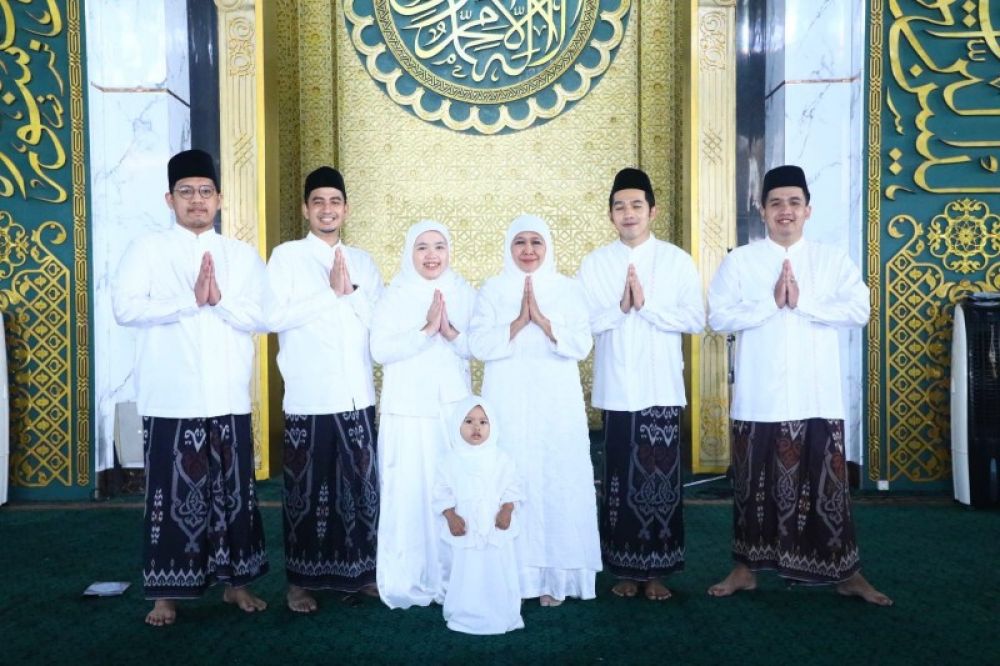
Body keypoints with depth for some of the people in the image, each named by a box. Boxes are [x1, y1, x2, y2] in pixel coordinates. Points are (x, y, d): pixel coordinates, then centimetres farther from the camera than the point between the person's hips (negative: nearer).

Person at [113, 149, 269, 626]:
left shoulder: (242, 255, 10)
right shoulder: (146, 249, 4)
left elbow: (262, 317, 0)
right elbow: (126, 308, -9)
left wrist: (220, 300, -15)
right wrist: (191, 300, -14)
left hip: (228, 398, 2)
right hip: (170, 399, -2)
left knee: (234, 491, 8)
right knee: (171, 494, 3)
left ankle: (236, 580, 22)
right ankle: (166, 592, 16)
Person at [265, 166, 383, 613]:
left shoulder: (363, 262, 13)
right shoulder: (286, 257, 1)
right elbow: (273, 316, -12)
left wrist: (351, 291, -9)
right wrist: (330, 292, -12)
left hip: (357, 396, 4)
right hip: (308, 398, -4)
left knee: (361, 485, 8)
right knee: (306, 490, 4)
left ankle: (361, 571, 22)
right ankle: (301, 580, 17)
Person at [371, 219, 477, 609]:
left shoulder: (465, 295, 8)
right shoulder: (394, 297, 0)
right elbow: (380, 350, -11)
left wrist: (451, 332, -14)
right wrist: (426, 329, -18)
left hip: (454, 407, 2)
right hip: (408, 410, -2)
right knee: (409, 491, -3)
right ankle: (407, 581, 9)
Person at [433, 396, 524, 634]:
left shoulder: (501, 459, 0)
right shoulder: (451, 461, -2)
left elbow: (512, 488, 3)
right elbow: (442, 492, -1)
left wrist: (507, 510, -12)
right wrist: (450, 516, -12)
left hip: (496, 529, 1)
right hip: (464, 529, -1)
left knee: (499, 574, 6)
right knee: (465, 574, 5)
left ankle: (503, 616, 21)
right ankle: (464, 617, 20)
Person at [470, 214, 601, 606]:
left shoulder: (568, 290, 7)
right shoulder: (492, 290, 6)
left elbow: (581, 345, -3)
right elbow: (479, 345, -5)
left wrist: (542, 319, -14)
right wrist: (519, 321, -14)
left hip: (557, 404, 0)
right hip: (508, 404, 0)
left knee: (559, 482, -2)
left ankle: (555, 577, 9)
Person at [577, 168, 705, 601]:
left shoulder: (678, 261, 3)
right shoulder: (594, 263, 5)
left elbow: (696, 320, -4)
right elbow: (581, 323, 0)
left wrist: (646, 306, -13)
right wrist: (620, 308, -14)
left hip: (662, 389, 0)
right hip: (616, 390, 1)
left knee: (662, 480, 2)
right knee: (620, 480, 5)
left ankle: (656, 570, 15)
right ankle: (624, 569, 17)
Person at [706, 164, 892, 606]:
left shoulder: (832, 260, 5)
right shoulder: (739, 261, 2)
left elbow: (859, 311, -6)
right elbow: (718, 317, -6)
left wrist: (801, 302, -13)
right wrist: (771, 303, -15)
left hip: (817, 397, 0)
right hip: (759, 397, 0)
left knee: (828, 485, 6)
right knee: (755, 484, 10)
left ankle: (847, 573, 20)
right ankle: (747, 568, 24)